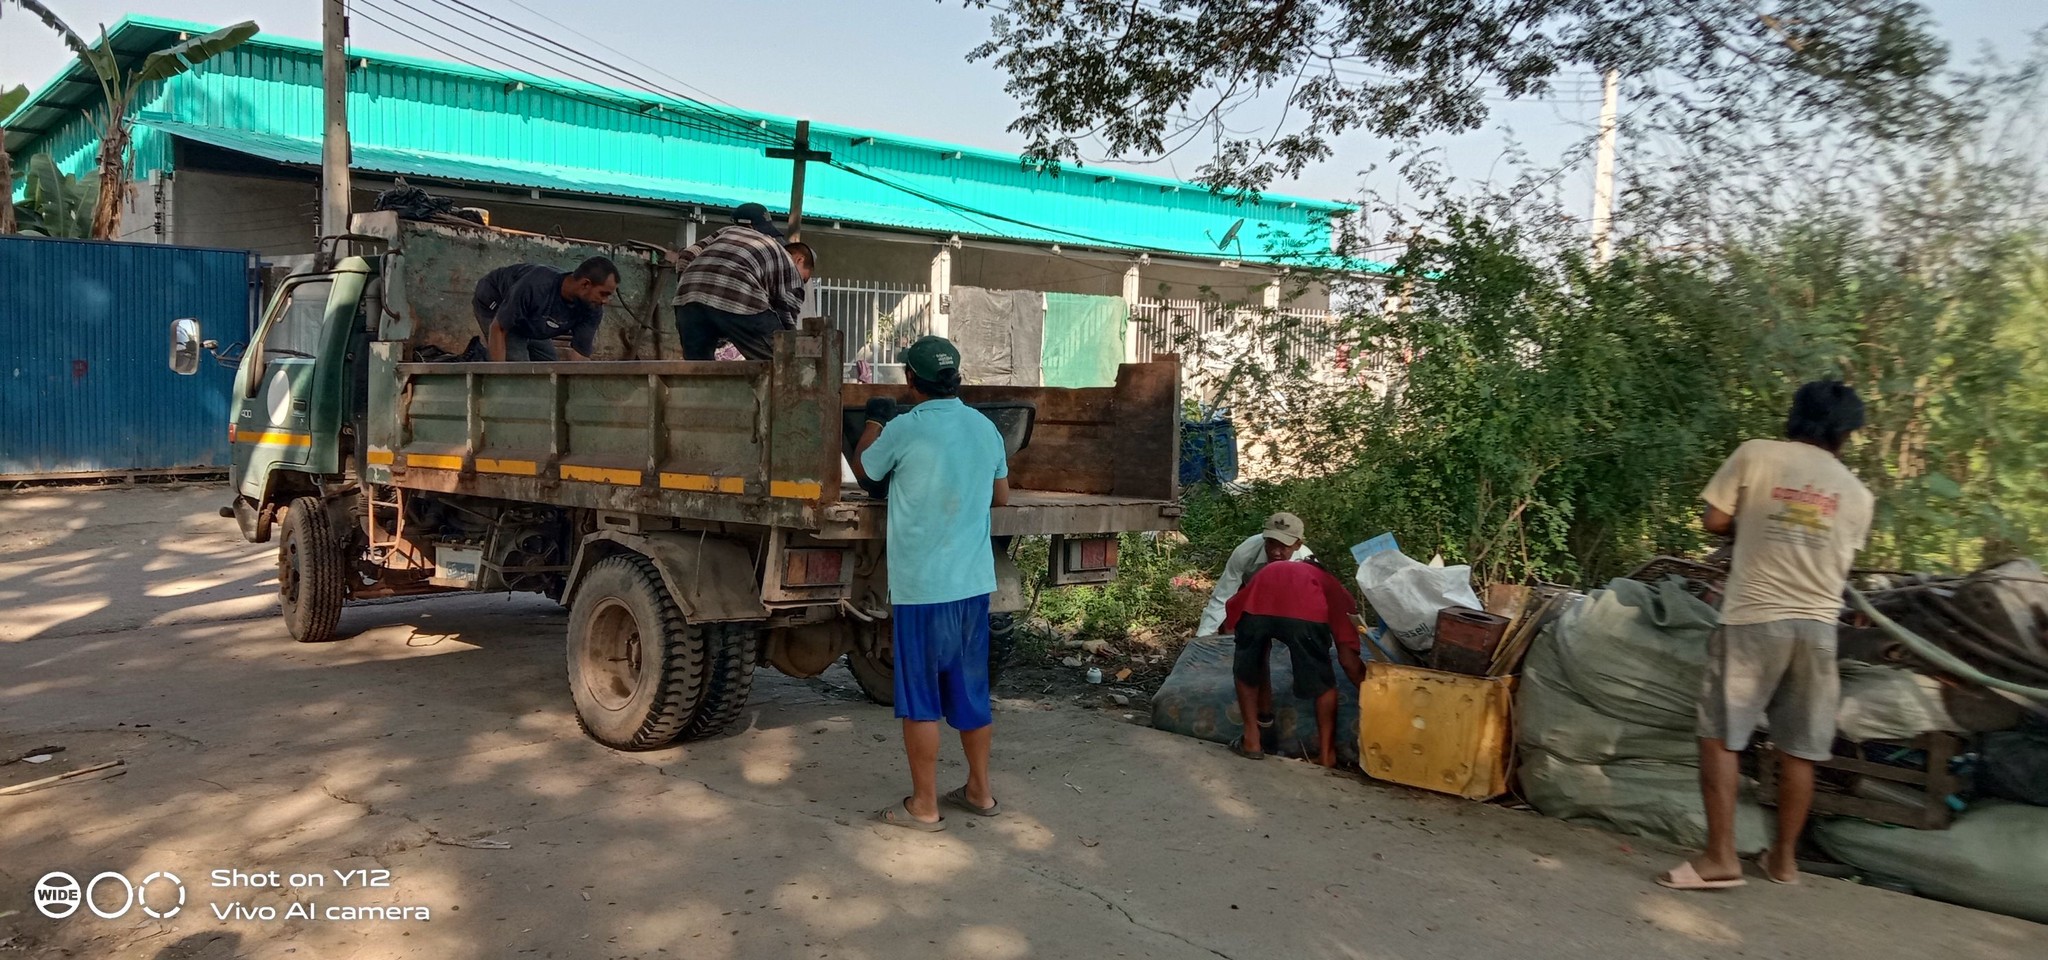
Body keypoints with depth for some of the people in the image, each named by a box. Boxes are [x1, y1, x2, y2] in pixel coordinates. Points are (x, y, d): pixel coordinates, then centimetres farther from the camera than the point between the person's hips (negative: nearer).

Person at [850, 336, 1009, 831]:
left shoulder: (905, 429, -12)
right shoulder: (985, 428, 5)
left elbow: (863, 469, 7)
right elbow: (1001, 495, 17)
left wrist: (870, 433, 27)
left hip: (921, 586, -6)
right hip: (974, 582, 6)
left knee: (920, 697, 4)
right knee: (971, 691, 16)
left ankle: (924, 805, 10)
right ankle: (979, 790, 27)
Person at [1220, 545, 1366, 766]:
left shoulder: (1267, 572, 46)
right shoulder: (1328, 584, 37)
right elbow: (1349, 660, 27)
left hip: (1256, 608, 2)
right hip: (1306, 613, -2)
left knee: (1247, 672, 31)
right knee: (1323, 683, 25)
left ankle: (1252, 740, 32)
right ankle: (1326, 753, 28)